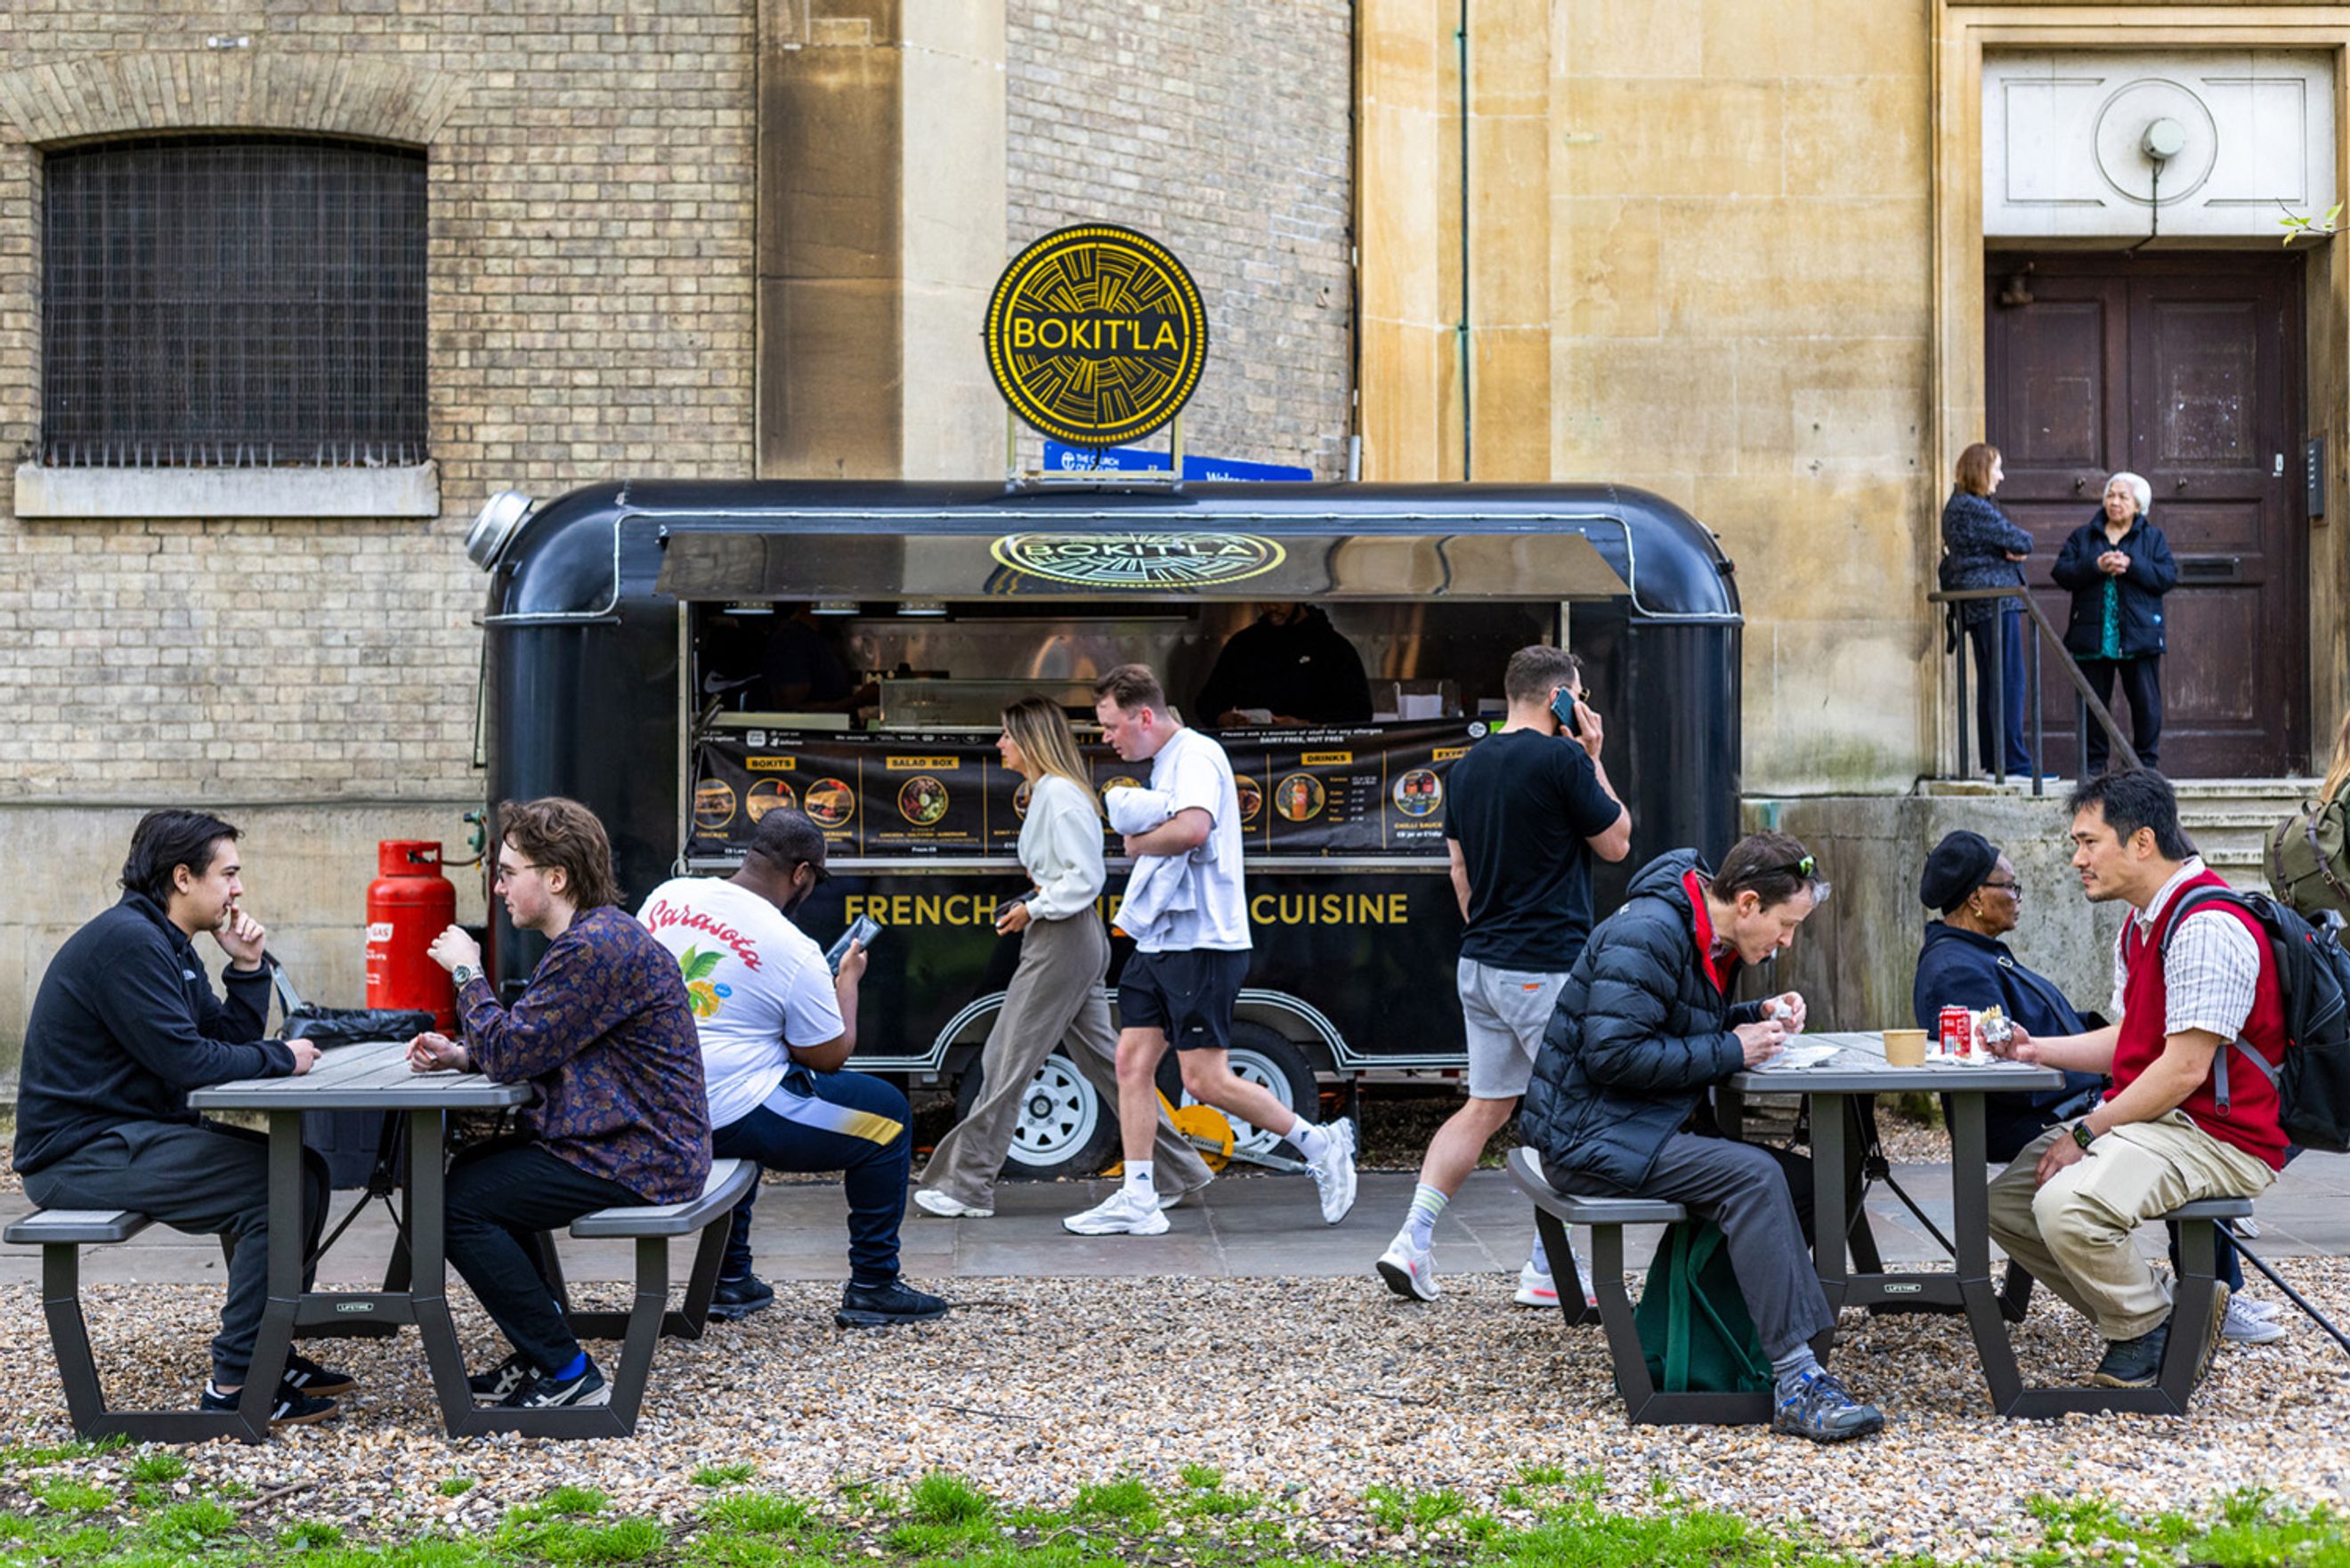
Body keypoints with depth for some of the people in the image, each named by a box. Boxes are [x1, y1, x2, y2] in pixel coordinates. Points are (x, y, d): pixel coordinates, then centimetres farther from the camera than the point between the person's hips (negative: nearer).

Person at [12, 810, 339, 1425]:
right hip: (79, 1153, -11)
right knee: (275, 1186, -21)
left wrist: (247, 967, 1)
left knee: (305, 1168, 6)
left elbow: (231, 1038, 15)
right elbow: (184, 1060, -24)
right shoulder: (127, 940, -18)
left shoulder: (167, 943, 15)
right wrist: (280, 1057, -12)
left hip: (129, 1133, 11)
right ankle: (234, 1386, -15)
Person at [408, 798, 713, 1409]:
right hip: (638, 1148, 11)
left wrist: (467, 972, -7)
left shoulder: (597, 946, -22)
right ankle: (539, 1356, 24)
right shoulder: (593, 936, 14)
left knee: (459, 1204, -12)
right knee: (471, 1170, 24)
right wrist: (459, 1055, 4)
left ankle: (569, 1374, -7)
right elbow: (533, 1052, 20)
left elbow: (511, 1053, -21)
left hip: (634, 1163, -11)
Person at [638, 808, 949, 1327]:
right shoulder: (794, 951, -15)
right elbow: (830, 1057, -6)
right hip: (730, 1120, -7)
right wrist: (848, 980, 10)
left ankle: (729, 1279, 37)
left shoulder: (667, 896, 2)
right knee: (888, 1113, 10)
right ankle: (873, 1288, 15)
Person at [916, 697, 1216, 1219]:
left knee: (1007, 1061, -4)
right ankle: (1176, 1171, 14)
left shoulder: (1060, 794, -14)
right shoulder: (1044, 794, 17)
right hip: (1067, 939, 11)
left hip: (1064, 941, -11)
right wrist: (1028, 904, 10)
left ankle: (965, 1186, 2)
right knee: (1101, 1059, 11)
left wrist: (1033, 909, -13)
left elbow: (1086, 877, -19)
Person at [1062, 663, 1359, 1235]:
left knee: (1205, 1079, -8)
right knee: (1133, 1061, 4)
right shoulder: (1164, 763, 18)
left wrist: (1139, 842, -13)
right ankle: (1137, 1200, 7)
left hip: (1201, 943, -10)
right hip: (1157, 943, 10)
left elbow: (1193, 828, -31)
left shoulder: (1196, 755, -13)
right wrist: (1139, 839, 6)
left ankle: (1320, 1143, 7)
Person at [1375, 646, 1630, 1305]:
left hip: (1481, 963, 8)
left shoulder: (1468, 766, 11)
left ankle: (1412, 1240, 4)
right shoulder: (1562, 759, -13)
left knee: (1484, 1107, 14)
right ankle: (1546, 1270, 6)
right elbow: (1617, 843, -2)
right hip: (1547, 969, -8)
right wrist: (1594, 758, 3)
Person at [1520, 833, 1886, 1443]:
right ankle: (1794, 1380, -27)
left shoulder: (1711, 938, 12)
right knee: (1752, 1176, -27)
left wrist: (1760, 1016, 5)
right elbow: (1613, 1053, -26)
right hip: (1587, 1135, -10)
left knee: (1802, 1179, -6)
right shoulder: (1648, 934, -19)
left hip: (1652, 1127, 10)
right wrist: (1730, 1050, -19)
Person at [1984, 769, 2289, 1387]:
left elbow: (2185, 1068, -23)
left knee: (2067, 1208, -31)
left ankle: (2147, 1330, -5)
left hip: (2218, 1135, -11)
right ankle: (2142, 1319, 6)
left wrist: (2085, 1133, -17)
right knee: (2005, 1202, 4)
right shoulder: (2142, 924, 15)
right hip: (2151, 1121, 11)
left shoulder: (2207, 927, -20)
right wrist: (2035, 1049, 8)